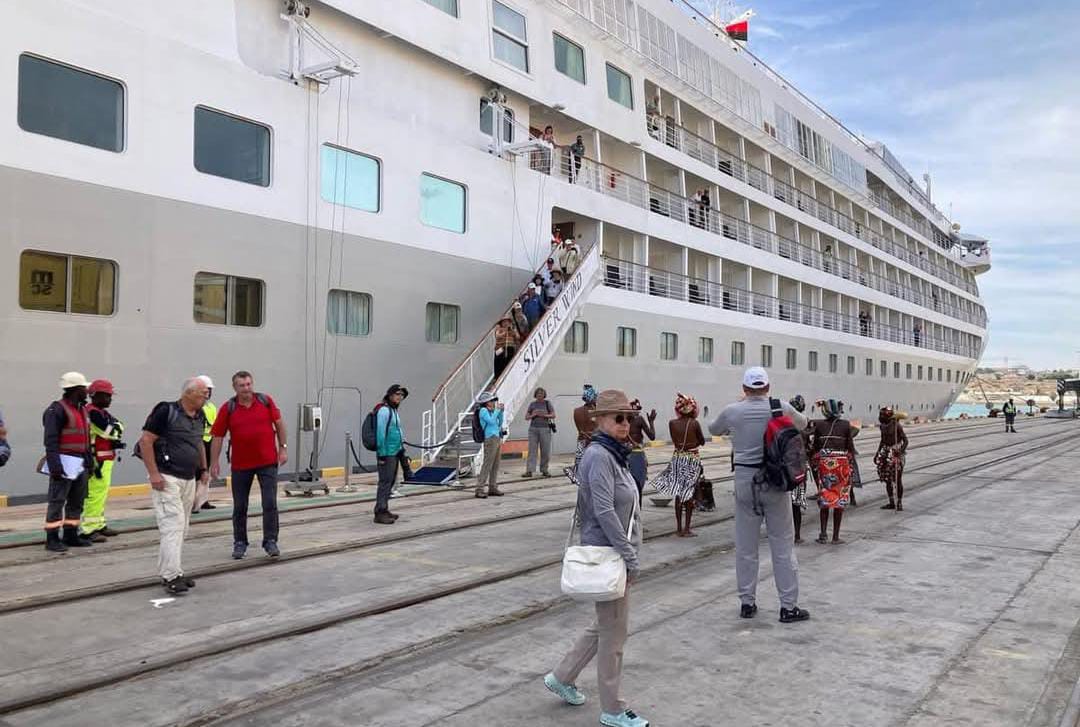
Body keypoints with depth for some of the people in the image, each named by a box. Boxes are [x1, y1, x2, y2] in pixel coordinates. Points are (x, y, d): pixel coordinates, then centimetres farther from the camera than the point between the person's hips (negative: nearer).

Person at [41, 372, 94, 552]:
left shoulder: (82, 409, 17)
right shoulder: (57, 410, -10)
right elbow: (50, 440, -16)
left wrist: (90, 460, 19)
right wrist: (55, 465, -22)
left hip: (81, 462, 9)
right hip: (65, 462, -9)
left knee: (77, 501, 12)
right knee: (57, 501, -4)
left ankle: (71, 535, 20)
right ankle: (52, 539, 0)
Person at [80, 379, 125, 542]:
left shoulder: (102, 412, 17)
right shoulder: (93, 413, -15)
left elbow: (118, 428, 12)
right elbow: (111, 432, -20)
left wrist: (114, 427, -8)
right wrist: (114, 424, 0)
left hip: (105, 460, 11)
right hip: (98, 461, -11)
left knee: (101, 493, 18)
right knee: (95, 494, -11)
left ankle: (99, 525, 28)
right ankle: (87, 529, -9)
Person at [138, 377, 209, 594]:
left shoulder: (200, 417, 10)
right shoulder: (166, 411, -12)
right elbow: (145, 441, -13)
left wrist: (203, 468, 18)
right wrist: (153, 473, -17)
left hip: (189, 479, 8)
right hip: (167, 478, -8)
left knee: (181, 528, 11)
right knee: (172, 526, -12)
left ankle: (167, 572, 20)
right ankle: (172, 576, -11)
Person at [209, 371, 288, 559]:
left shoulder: (266, 401, -2)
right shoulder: (228, 409, -4)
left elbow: (279, 424, 6)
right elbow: (218, 436, -2)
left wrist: (283, 448, 2)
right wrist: (214, 463, -4)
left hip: (268, 462, 0)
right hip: (240, 465, 0)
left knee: (270, 503, -4)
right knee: (240, 506, 10)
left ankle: (270, 541, 6)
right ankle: (240, 543, 24)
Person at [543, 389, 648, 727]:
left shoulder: (613, 454, 11)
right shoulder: (599, 455, -18)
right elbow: (604, 511, -24)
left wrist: (629, 554, 16)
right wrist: (630, 557, -21)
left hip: (615, 552, 10)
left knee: (606, 625, 21)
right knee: (614, 632, 4)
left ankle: (562, 677, 34)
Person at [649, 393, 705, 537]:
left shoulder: (672, 423, -4)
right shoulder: (694, 423, -11)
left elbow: (675, 441, 6)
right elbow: (702, 442, 0)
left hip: (677, 459, 3)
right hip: (693, 459, -3)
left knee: (678, 494, 11)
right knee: (689, 495, 5)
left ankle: (679, 528, 14)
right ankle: (686, 529, 6)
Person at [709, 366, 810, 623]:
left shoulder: (732, 412, -3)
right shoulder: (781, 408, -4)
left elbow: (714, 430, 18)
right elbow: (802, 424, 18)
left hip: (744, 481, 1)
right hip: (775, 480, -1)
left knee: (745, 546, 10)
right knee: (783, 546, 6)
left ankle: (747, 603, 18)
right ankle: (788, 606, 11)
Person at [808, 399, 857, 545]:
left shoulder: (818, 425, 1)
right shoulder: (846, 425, -2)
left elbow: (813, 447, 2)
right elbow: (850, 447, -1)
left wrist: (815, 465, 12)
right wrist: (852, 464, 7)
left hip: (824, 463, 1)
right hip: (842, 463, -1)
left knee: (824, 498, 12)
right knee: (840, 499, 7)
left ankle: (823, 534, 6)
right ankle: (836, 537, 9)